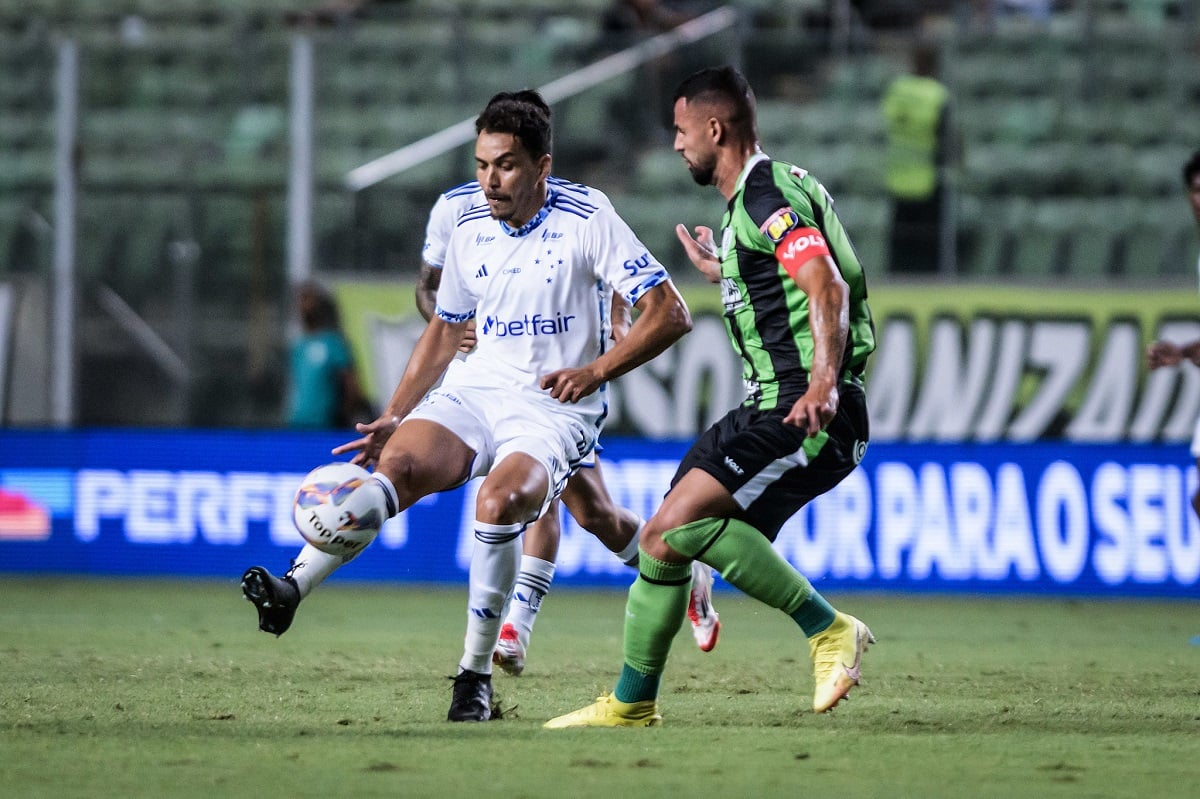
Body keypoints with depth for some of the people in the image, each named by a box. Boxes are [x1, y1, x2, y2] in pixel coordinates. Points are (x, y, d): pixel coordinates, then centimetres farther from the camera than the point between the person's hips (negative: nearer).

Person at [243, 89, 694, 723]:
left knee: (499, 500, -33)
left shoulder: (589, 224, -8)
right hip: (476, 389, 5)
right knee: (399, 463, -26)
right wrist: (392, 418, 15)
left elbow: (669, 314, -9)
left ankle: (476, 675, -21)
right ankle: (293, 586, -38)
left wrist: (596, 370, -18)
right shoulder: (470, 232, 9)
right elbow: (444, 332, 23)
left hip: (554, 409, -5)